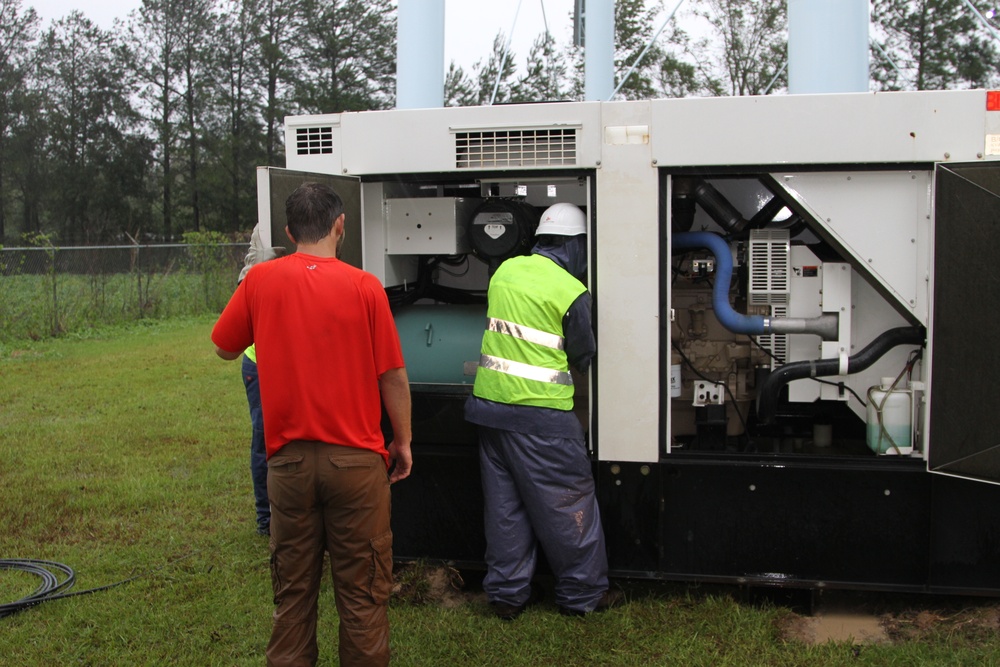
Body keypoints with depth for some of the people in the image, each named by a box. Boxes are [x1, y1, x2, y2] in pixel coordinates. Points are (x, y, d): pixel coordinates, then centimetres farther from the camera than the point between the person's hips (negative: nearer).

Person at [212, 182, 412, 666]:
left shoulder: (260, 281, -3)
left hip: (288, 459, 2)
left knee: (292, 589, 14)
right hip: (355, 458, -2)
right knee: (361, 590, 9)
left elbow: (224, 348, 11)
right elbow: (392, 376, -6)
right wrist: (402, 441, 7)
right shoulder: (363, 287, -8)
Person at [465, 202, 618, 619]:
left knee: (504, 502, 15)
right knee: (567, 504, 8)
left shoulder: (505, 270, 6)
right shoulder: (571, 293, -11)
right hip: (541, 416, -6)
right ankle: (582, 594, 20)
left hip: (490, 403, 6)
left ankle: (507, 592, 23)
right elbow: (583, 358, 1)